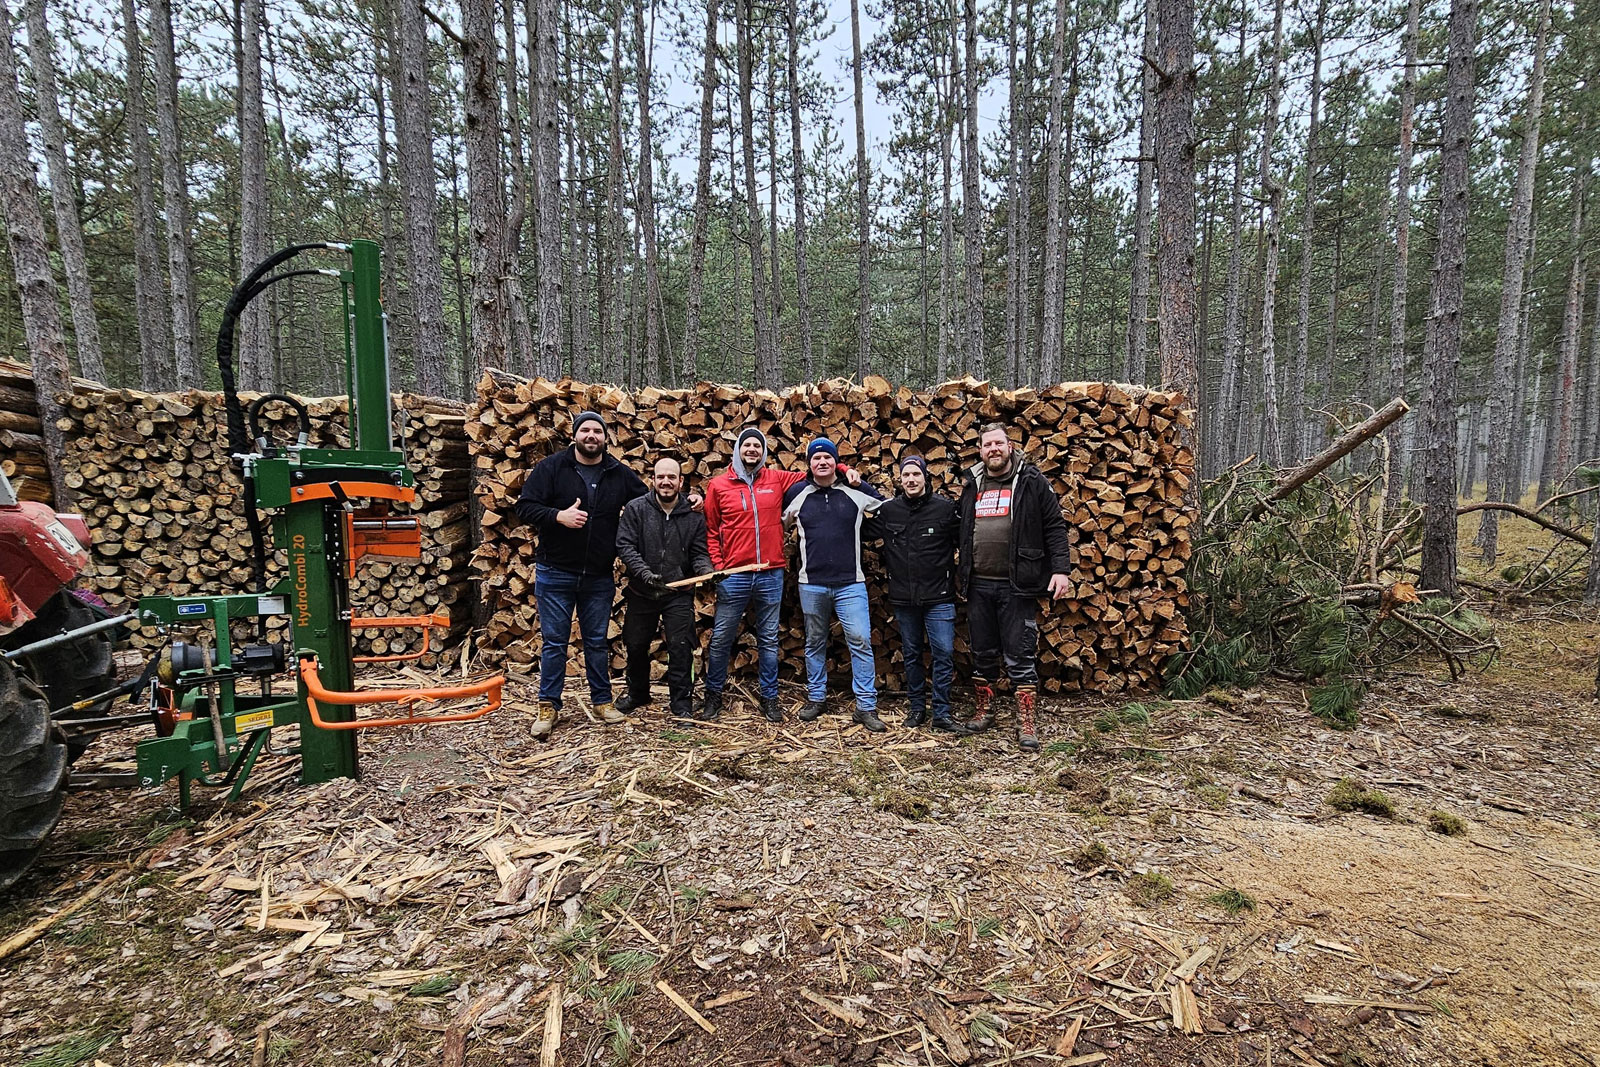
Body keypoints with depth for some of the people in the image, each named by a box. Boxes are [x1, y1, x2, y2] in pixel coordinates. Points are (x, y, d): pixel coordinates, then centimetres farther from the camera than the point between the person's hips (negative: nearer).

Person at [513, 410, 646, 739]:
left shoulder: (620, 474, 5)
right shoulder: (550, 467, -4)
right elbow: (524, 507, -8)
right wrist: (559, 516, -23)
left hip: (599, 577, 3)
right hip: (555, 573, -2)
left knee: (597, 642, 13)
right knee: (554, 643, 5)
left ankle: (602, 701, 25)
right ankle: (548, 707, 17)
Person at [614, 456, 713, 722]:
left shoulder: (694, 516, -1)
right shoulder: (636, 508, -5)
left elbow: (699, 553, 1)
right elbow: (624, 545, -10)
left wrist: (706, 570, -21)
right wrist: (644, 572, -23)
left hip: (679, 594, -1)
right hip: (641, 592, 1)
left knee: (681, 648, -2)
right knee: (636, 645, 15)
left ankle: (682, 703, 13)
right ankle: (637, 693, 38)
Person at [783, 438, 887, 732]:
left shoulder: (856, 492, 2)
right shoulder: (797, 493, 4)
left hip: (850, 583, -1)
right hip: (811, 584, 1)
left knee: (861, 640, -6)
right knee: (814, 643, 13)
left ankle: (866, 706, 2)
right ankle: (815, 698, 28)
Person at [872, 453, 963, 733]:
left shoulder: (946, 508, -5)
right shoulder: (888, 511, 2)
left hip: (939, 597, -3)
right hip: (903, 598, 3)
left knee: (944, 653, -4)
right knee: (911, 654, 13)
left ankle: (941, 714, 8)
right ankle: (917, 707, 26)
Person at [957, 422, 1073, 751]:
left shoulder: (1032, 481, -1)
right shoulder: (973, 485, 12)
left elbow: (1055, 527, -4)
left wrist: (1060, 569, -12)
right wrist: (964, 576, 14)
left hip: (1017, 585, -4)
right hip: (979, 585, 5)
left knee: (1021, 657, 0)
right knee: (982, 653, 13)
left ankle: (1026, 723, 9)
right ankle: (983, 710, 28)